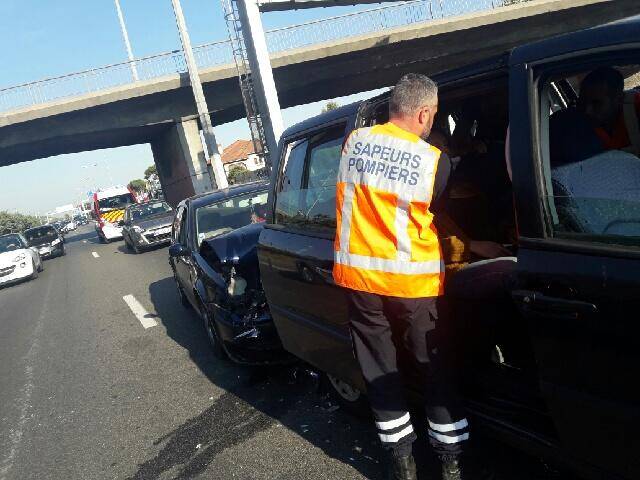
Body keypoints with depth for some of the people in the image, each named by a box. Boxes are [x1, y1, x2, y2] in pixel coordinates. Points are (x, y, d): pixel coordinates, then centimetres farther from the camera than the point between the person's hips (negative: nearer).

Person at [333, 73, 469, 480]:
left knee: (380, 369, 14)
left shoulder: (353, 142, 2)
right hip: (413, 280, -3)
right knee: (436, 369, 14)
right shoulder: (435, 160, -9)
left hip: (358, 275, 3)